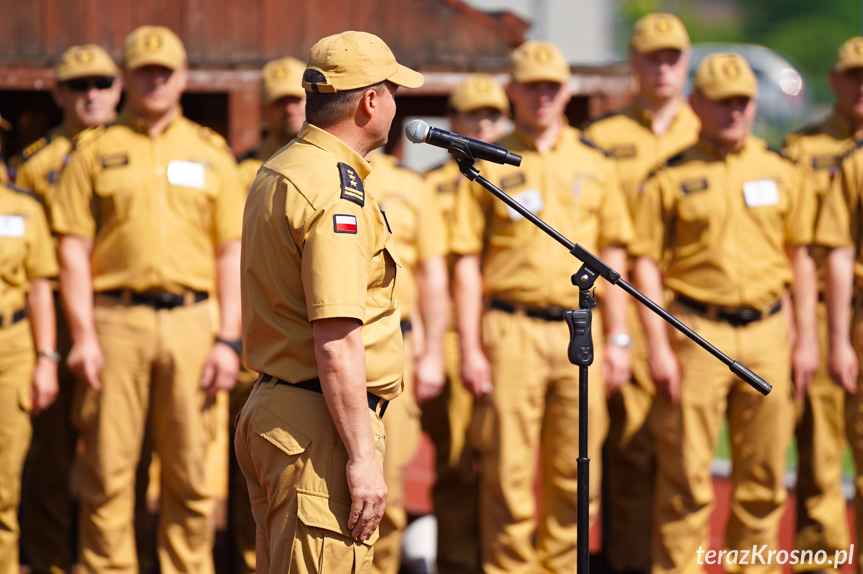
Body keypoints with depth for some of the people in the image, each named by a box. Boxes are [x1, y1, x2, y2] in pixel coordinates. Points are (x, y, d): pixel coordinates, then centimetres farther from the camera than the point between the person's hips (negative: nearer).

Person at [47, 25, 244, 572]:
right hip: (116, 321, -1)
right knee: (108, 471, -1)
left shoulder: (211, 153, 13)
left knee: (191, 475, 3)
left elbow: (231, 254, 10)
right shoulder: (96, 152, 8)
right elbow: (74, 249, 3)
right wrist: (83, 334, -7)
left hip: (191, 322, 1)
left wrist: (229, 340, 0)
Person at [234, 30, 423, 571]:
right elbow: (336, 344, -23)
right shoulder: (336, 188, -17)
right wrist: (362, 458, -21)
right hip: (320, 424, -11)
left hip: (272, 405, 11)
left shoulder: (275, 173, 15)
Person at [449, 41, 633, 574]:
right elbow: (468, 263, 0)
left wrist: (618, 339, 6)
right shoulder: (488, 166, 3)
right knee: (509, 473, -2)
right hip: (512, 333, -3)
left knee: (574, 472, 6)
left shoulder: (594, 164, 11)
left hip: (579, 332, 3)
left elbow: (613, 255, 12)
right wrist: (469, 347, -6)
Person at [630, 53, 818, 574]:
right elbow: (647, 263, -2)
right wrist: (658, 347, -9)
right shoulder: (672, 177, 0)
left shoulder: (780, 172, 9)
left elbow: (801, 257, 13)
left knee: (763, 476, 7)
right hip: (697, 334, -3)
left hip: (767, 335, 3)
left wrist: (807, 337, 7)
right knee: (687, 476, -2)